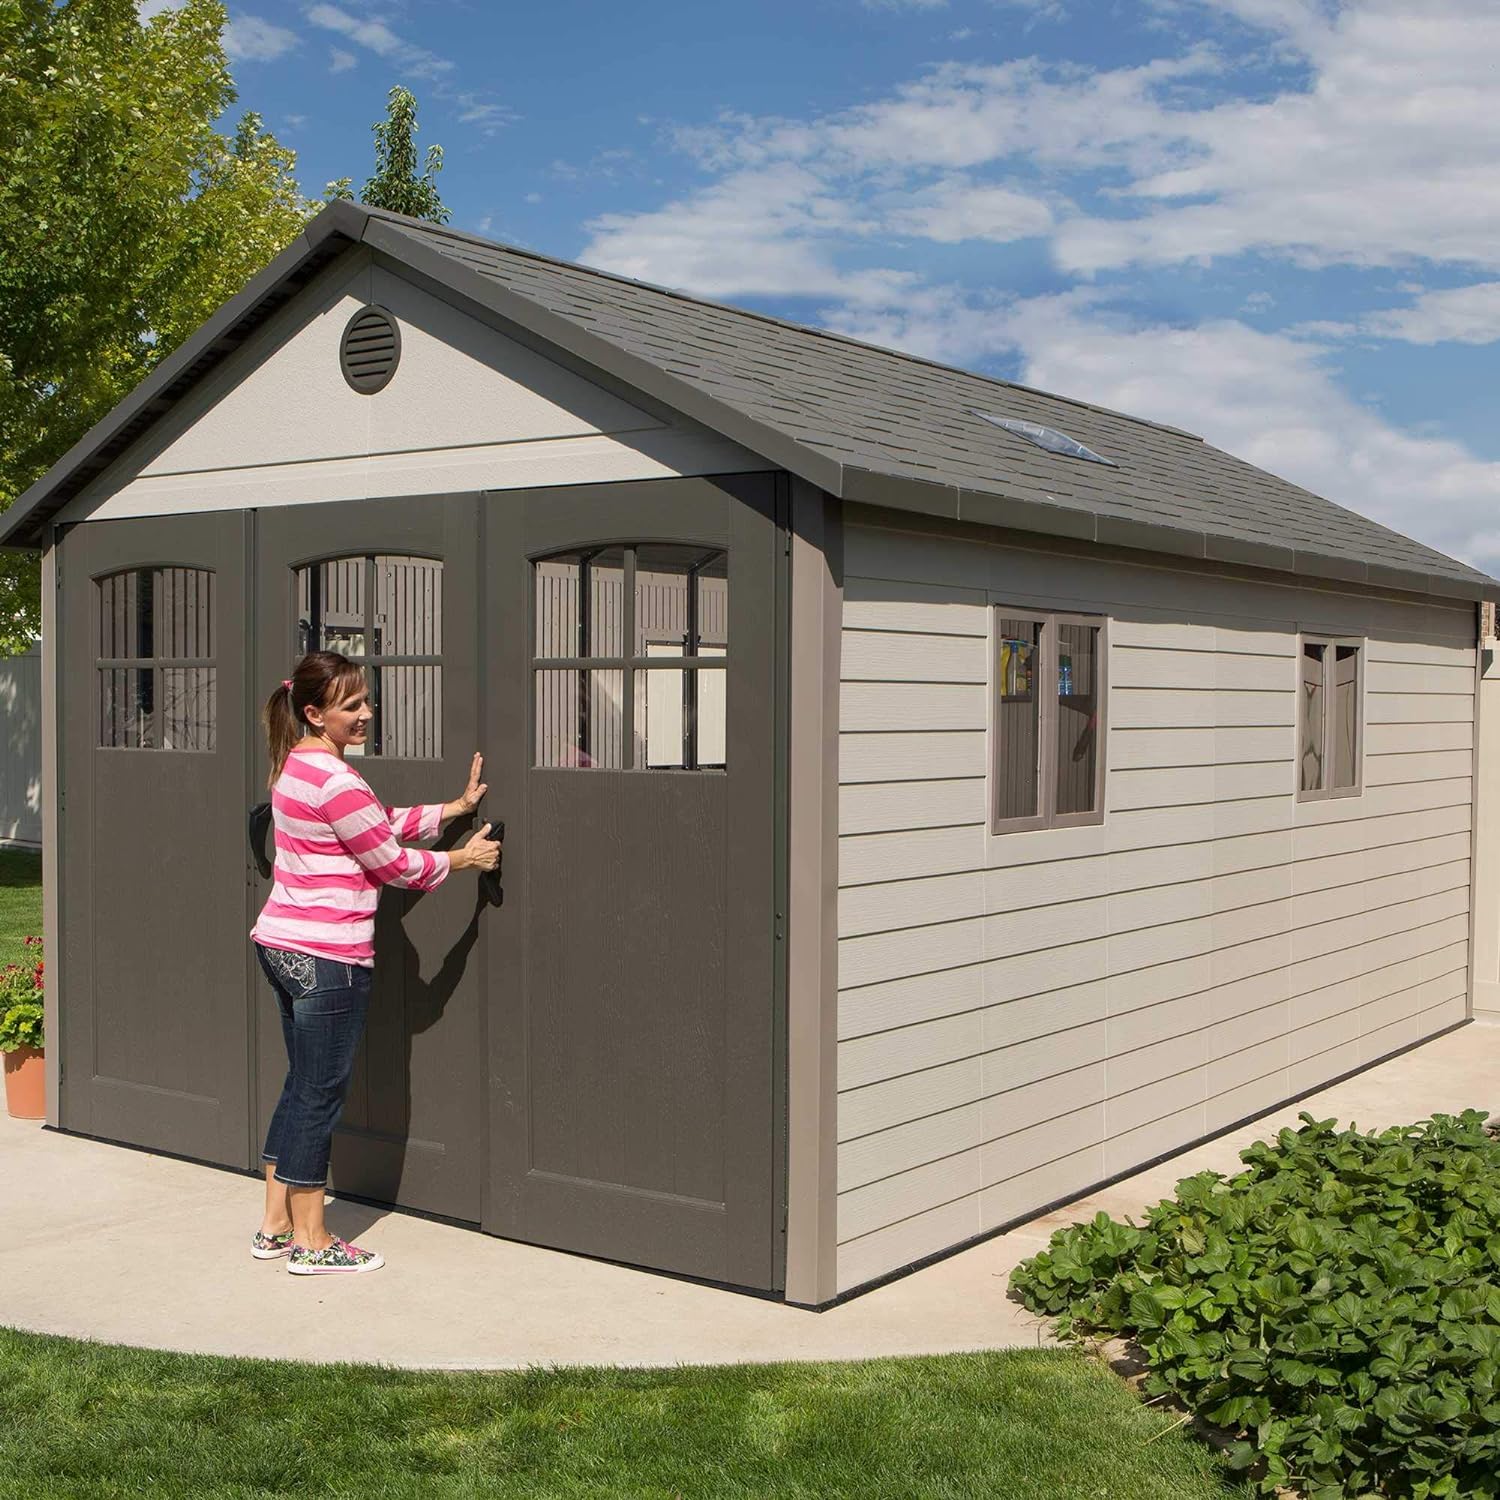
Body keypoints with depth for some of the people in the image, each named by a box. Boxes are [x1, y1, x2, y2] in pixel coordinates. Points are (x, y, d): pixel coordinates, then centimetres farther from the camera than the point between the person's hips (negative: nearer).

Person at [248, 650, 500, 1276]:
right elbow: (393, 862, -11)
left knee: (301, 1086, 18)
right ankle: (311, 1242, 11)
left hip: (282, 943, 10)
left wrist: (457, 807, 18)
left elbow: (384, 823, 19)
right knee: (320, 1095, 0)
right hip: (327, 956, -10)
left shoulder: (297, 765, 12)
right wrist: (463, 858, 3)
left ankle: (276, 1227, 26)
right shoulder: (336, 780, -19)